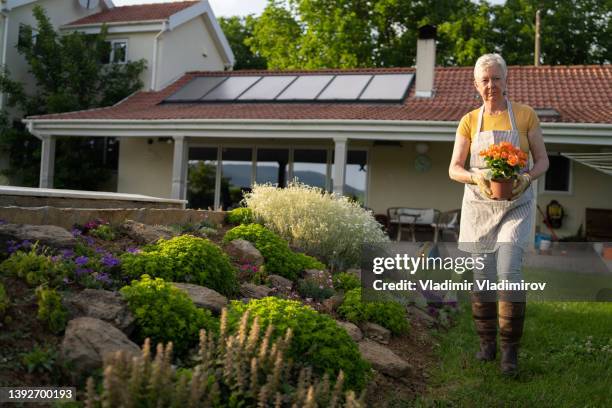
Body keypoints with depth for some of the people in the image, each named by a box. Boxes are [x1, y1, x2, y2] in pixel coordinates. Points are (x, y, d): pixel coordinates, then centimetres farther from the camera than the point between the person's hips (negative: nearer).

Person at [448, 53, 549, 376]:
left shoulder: (525, 115, 1)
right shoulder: (469, 121, 4)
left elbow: (542, 160, 3)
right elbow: (454, 169, 1)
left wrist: (527, 177, -18)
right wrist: (476, 177, -20)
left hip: (515, 204, -2)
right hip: (479, 204, 2)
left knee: (509, 272, -15)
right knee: (482, 276, 5)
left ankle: (510, 349, -3)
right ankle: (487, 342, 21)